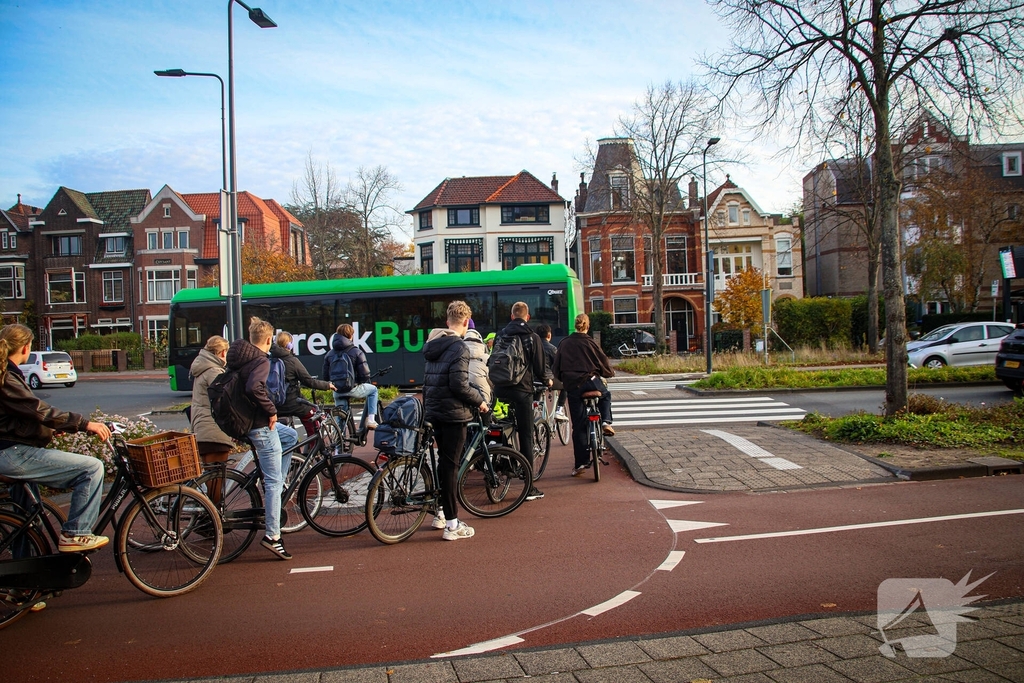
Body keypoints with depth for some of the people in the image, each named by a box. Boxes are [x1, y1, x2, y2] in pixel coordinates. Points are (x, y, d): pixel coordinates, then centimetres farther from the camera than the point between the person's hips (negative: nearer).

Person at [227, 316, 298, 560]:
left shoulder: (238, 355, 8)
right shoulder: (261, 361, -19)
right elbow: (253, 388, -36)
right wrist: (271, 410, -22)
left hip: (246, 419, 10)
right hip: (260, 424, -10)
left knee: (291, 436, 30)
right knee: (274, 480, -4)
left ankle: (273, 487, 25)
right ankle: (273, 536, -1)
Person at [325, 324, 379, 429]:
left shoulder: (330, 354, 11)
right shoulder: (356, 351, -5)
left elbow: (325, 375, 10)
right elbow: (365, 373, -9)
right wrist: (361, 383, 11)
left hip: (337, 392, 4)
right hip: (352, 388, -4)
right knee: (373, 390, 23)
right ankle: (371, 419, 12)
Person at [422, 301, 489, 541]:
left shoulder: (433, 346, 12)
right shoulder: (459, 347, -14)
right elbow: (459, 385, -21)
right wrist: (479, 400, -8)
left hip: (434, 411, 8)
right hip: (453, 413, -8)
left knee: (443, 461, 19)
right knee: (450, 465, -4)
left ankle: (440, 513, 28)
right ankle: (452, 524, 1)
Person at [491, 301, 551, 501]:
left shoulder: (501, 335, 9)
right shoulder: (532, 337, -3)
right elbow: (539, 367, -1)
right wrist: (547, 381, 18)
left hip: (500, 390, 4)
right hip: (522, 391, -4)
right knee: (526, 437, -1)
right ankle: (529, 488, 1)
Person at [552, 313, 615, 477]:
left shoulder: (564, 343, 4)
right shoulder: (589, 343, -5)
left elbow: (556, 367, 7)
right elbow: (603, 362, 0)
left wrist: (560, 380, 19)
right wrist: (610, 373, 18)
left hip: (572, 386, 2)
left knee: (578, 426, 6)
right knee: (606, 395, 34)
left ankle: (581, 462, 6)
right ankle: (605, 422, 12)